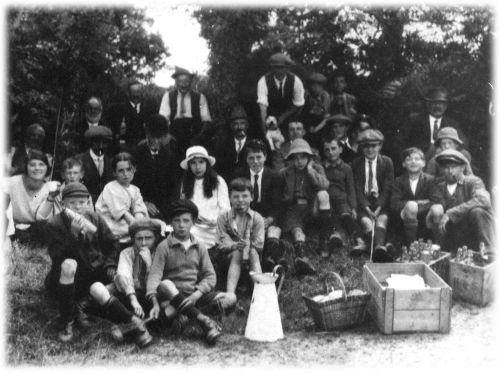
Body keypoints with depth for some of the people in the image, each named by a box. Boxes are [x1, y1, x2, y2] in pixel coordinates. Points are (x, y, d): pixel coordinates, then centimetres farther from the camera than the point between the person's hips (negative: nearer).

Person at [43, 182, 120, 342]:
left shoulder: (96, 219, 1)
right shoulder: (54, 224, -12)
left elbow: (112, 245, 8)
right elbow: (58, 257, -24)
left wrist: (110, 265, -9)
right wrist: (73, 233, -34)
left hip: (93, 273, 5)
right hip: (62, 281, -5)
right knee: (69, 264, -36)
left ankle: (78, 304, 8)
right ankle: (67, 322, -19)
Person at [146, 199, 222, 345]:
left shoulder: (200, 248, 10)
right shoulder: (164, 247, 0)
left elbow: (210, 276, 3)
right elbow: (154, 275, -11)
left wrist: (196, 295, -16)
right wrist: (155, 303, -27)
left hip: (194, 296, 3)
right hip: (171, 295, -3)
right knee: (165, 284, -37)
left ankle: (182, 316, -31)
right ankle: (204, 321, -40)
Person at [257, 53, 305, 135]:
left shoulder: (295, 81, -19)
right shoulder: (263, 81, -25)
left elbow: (298, 105, -9)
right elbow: (262, 106, -35)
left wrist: (283, 117, -17)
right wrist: (264, 128, -46)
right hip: (270, 115, -1)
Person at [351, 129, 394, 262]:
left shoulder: (387, 162, 8)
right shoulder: (356, 164, 8)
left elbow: (387, 188, 0)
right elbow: (357, 189, 0)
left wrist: (378, 208, -14)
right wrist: (367, 209, -14)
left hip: (382, 203, 0)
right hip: (363, 203, 0)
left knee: (382, 219, -32)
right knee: (366, 222, -31)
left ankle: (379, 248, -57)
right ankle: (381, 248, -54)